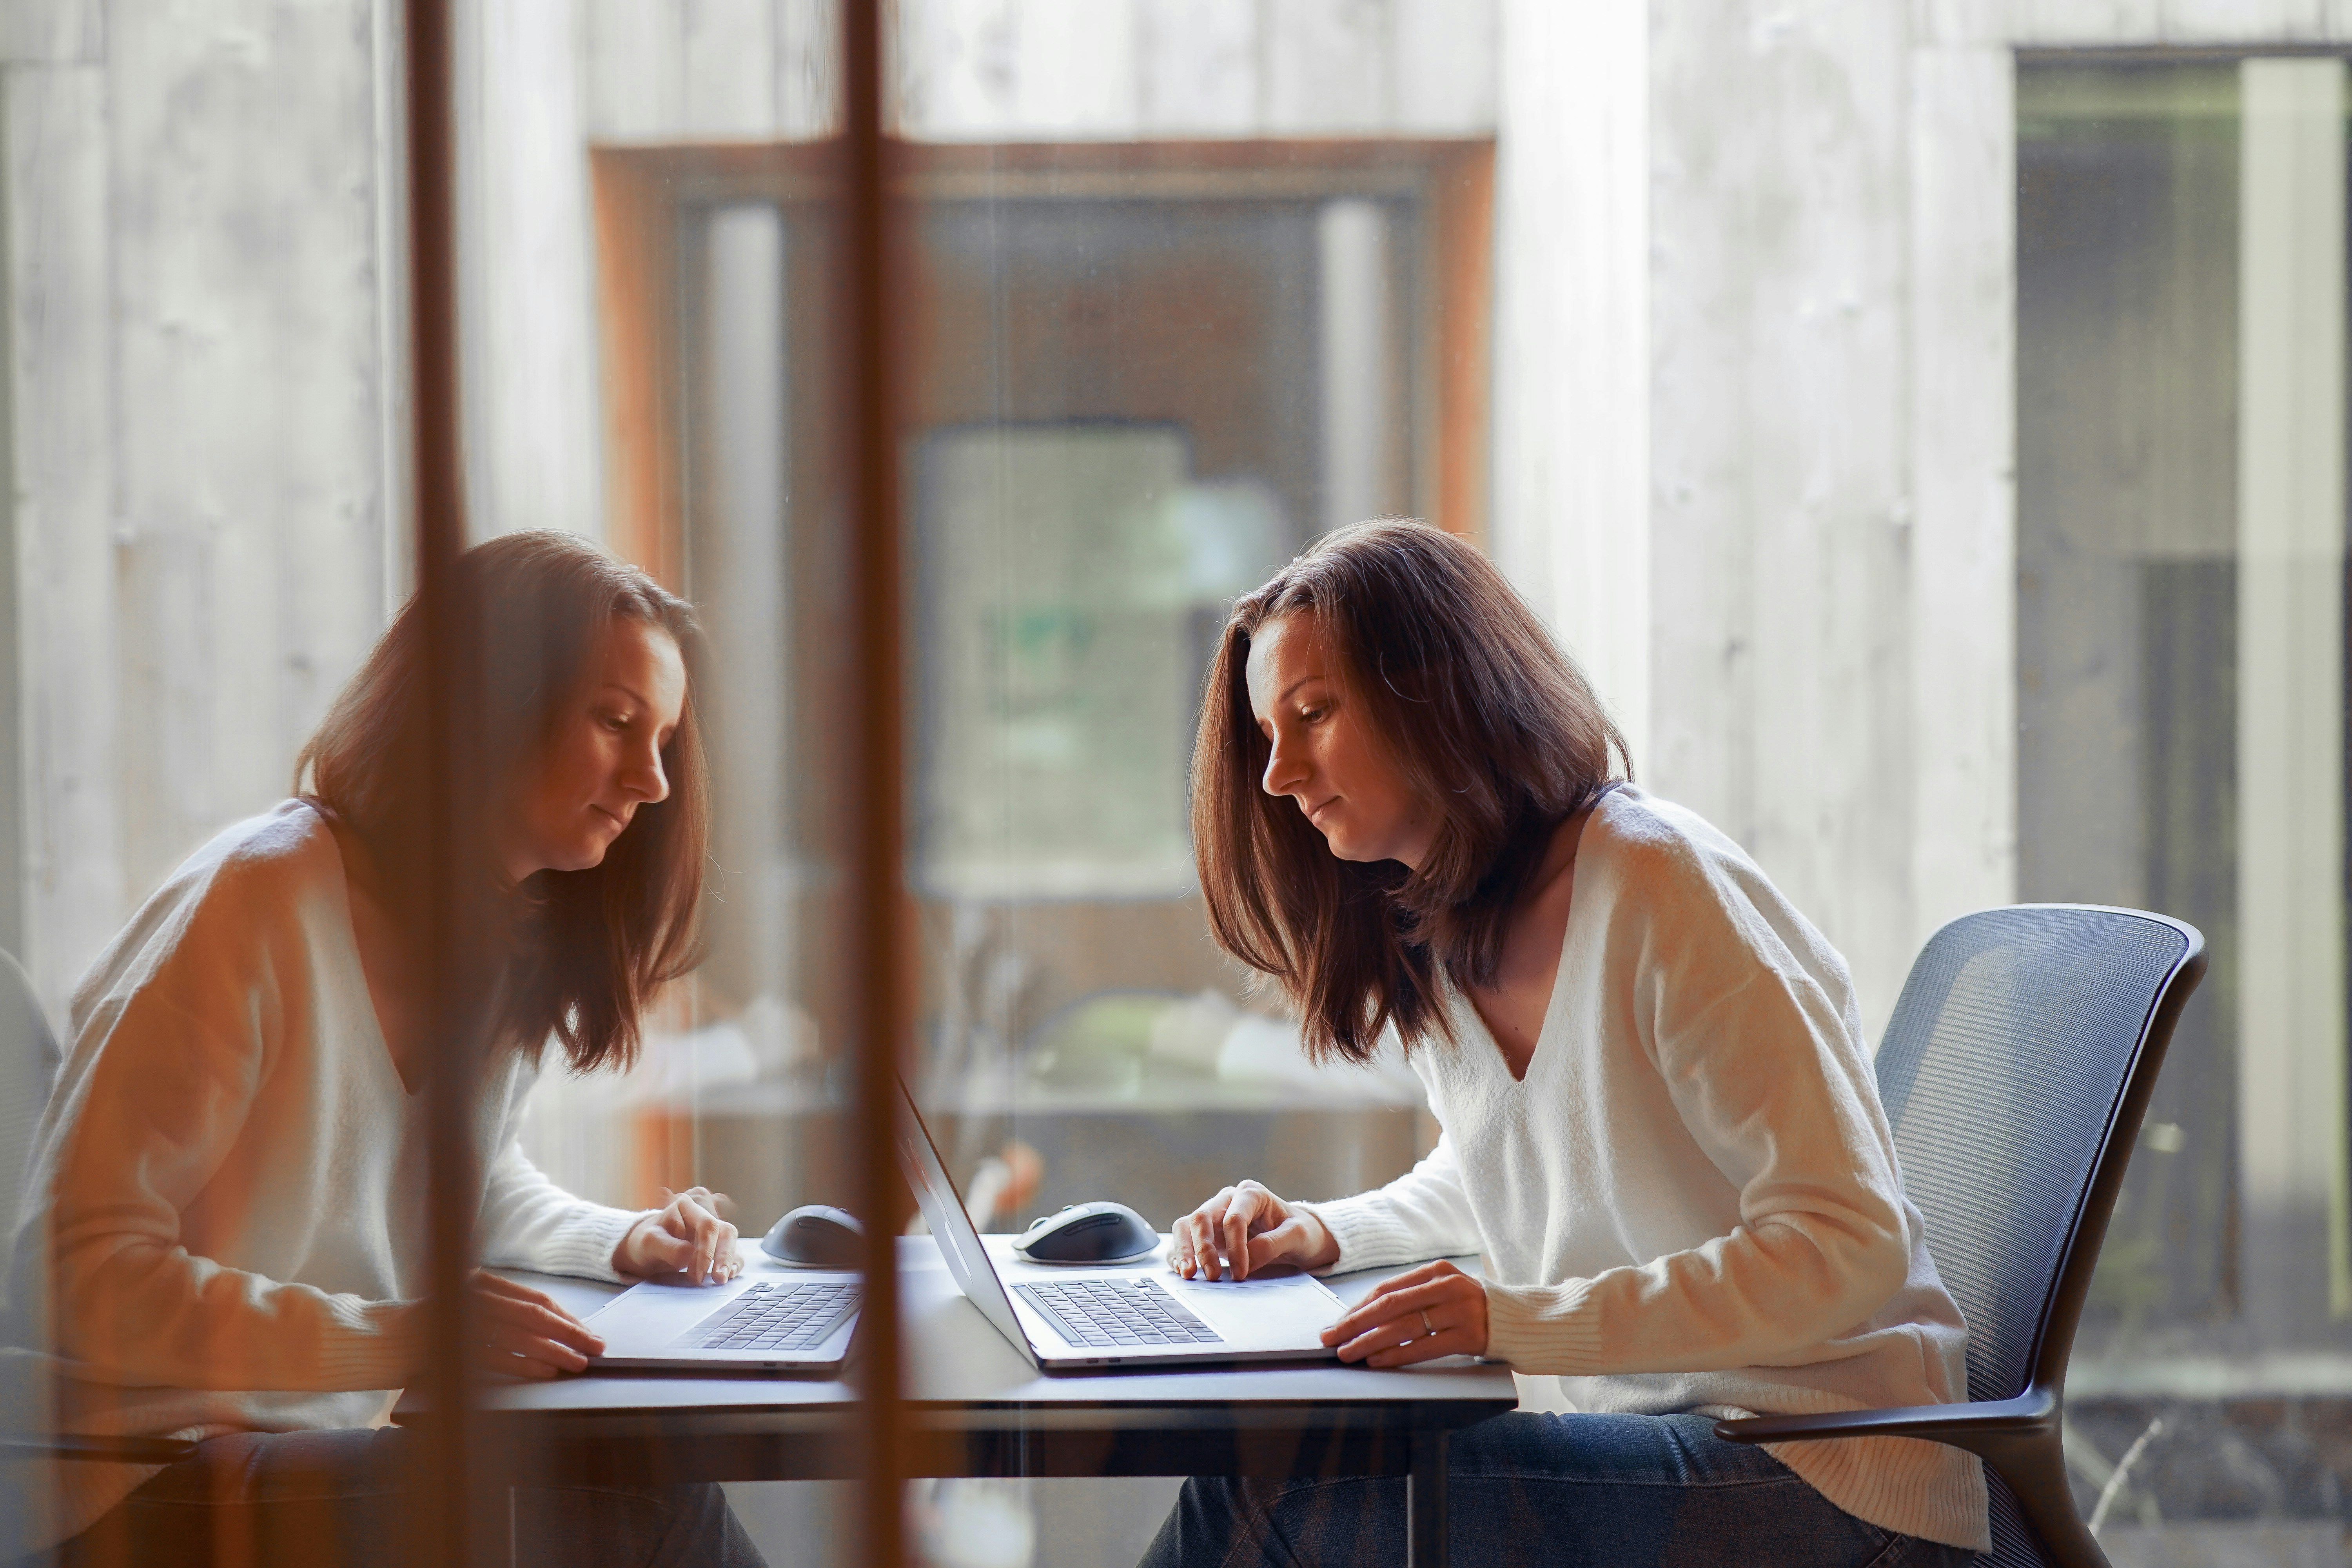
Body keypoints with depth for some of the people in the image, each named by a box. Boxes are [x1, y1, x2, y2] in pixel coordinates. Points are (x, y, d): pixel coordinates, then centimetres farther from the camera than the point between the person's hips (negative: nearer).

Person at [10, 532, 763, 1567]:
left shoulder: (509, 938, 10)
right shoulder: (264, 898, -17)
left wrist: (623, 1243, 6)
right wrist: (402, 1336, -30)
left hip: (343, 1446, 8)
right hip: (155, 1485, -8)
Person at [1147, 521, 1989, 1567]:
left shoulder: (1654, 884, -15)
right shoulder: (1432, 945, 11)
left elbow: (1849, 1245, -20)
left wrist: (1518, 1322, -27)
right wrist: (1323, 1235, 9)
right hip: (1632, 1440, 8)